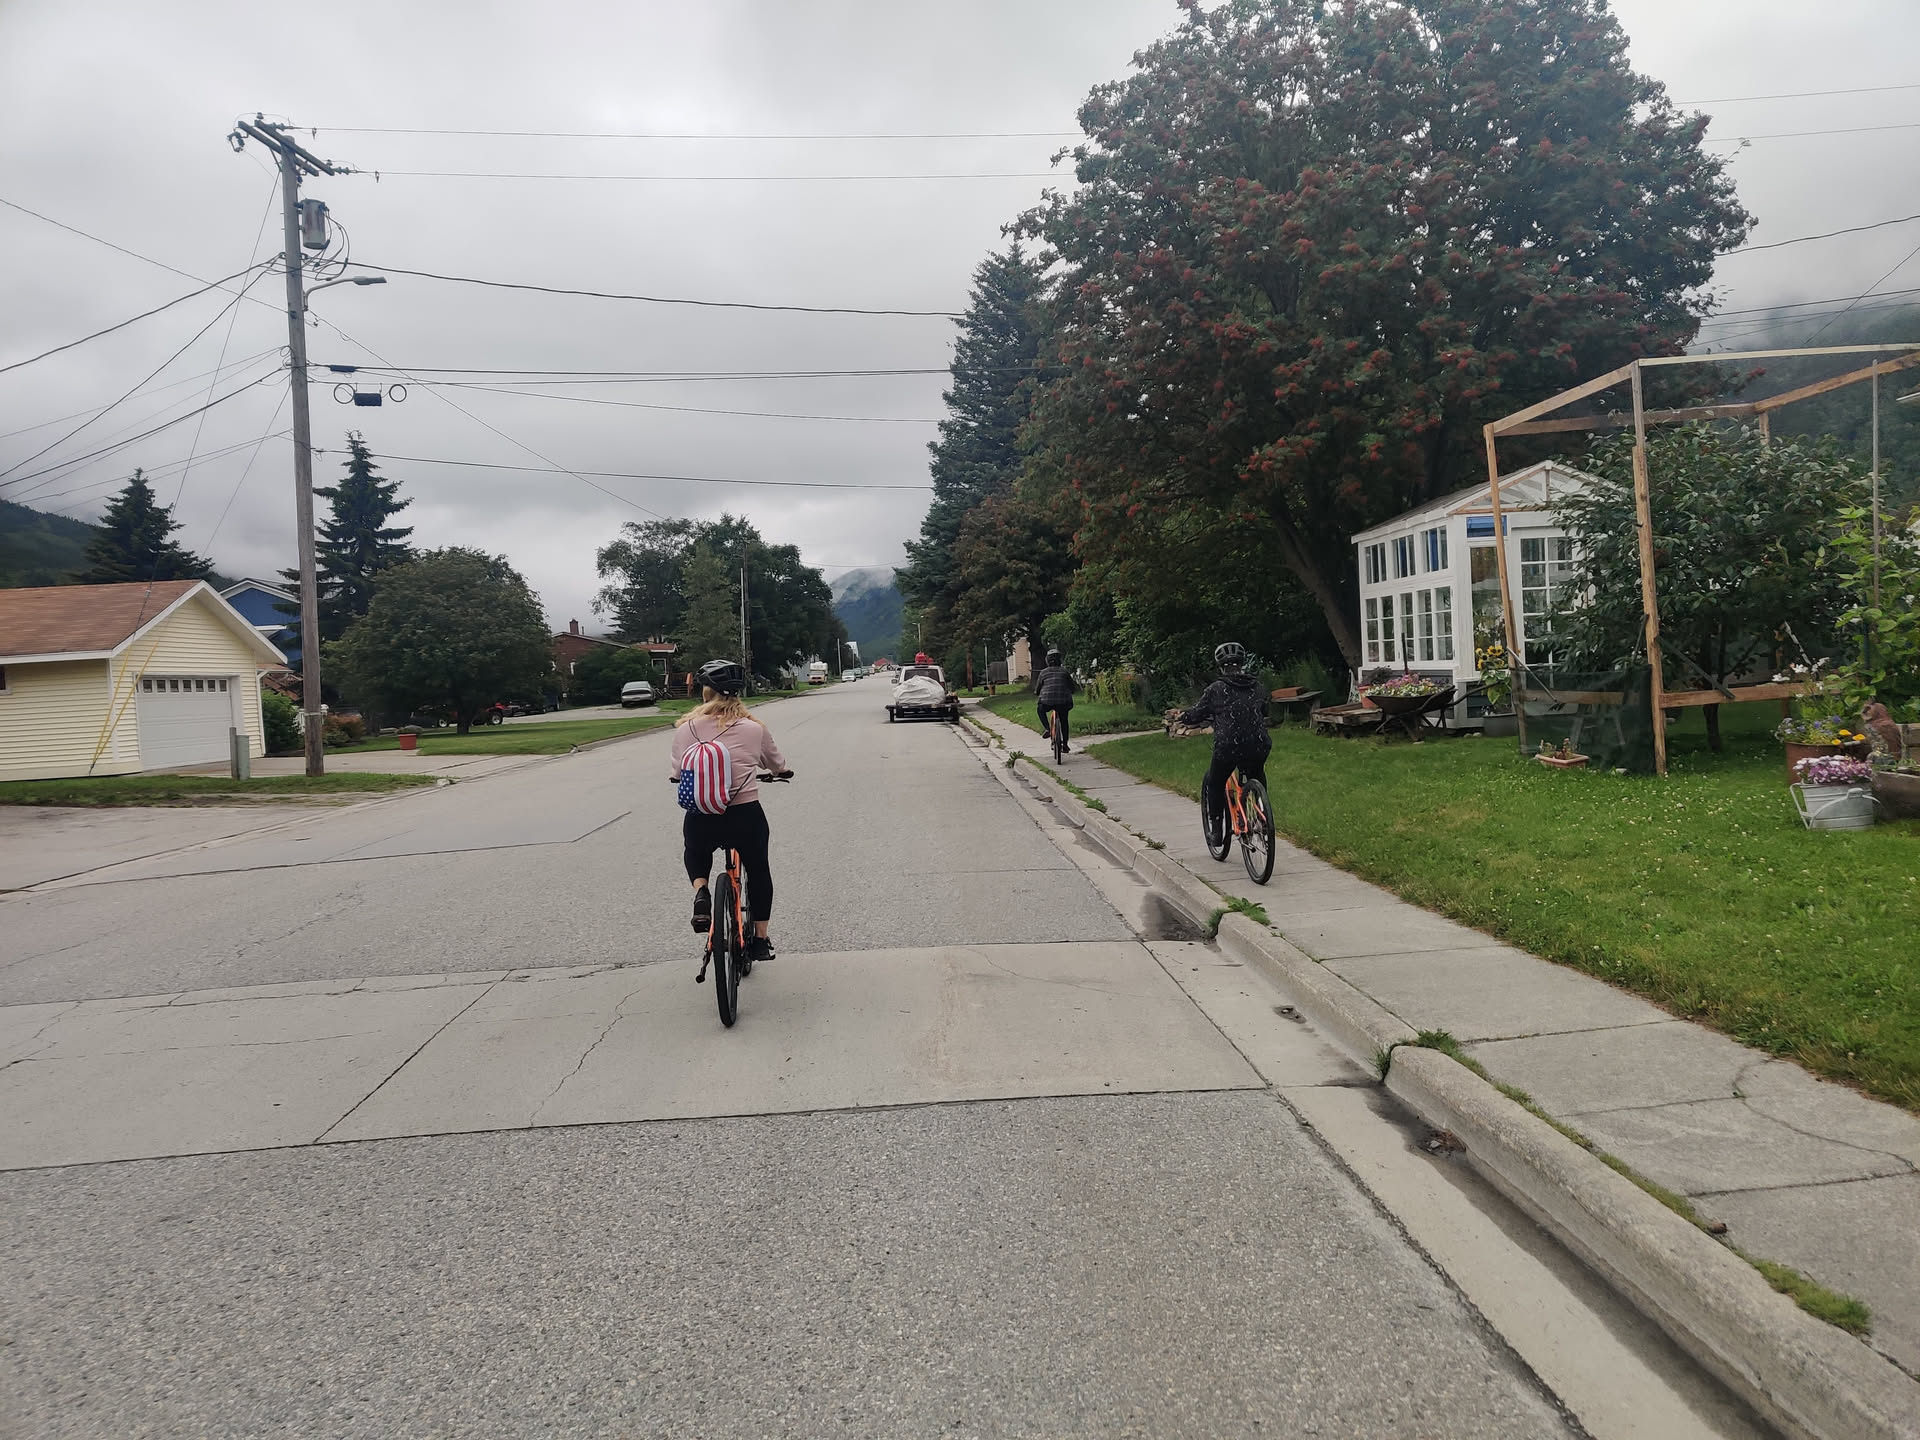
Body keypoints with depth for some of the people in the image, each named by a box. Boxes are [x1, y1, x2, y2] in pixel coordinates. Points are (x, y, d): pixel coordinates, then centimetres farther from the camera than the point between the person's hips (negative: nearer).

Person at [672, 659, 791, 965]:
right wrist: (785, 772, 42)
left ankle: (700, 892, 8)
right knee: (758, 870, 25)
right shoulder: (753, 728, 0)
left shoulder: (685, 728, 1)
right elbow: (776, 764, 18)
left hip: (699, 819, 1)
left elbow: (678, 773, 12)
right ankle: (760, 940, 30)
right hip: (745, 816, -1)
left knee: (696, 854, 35)